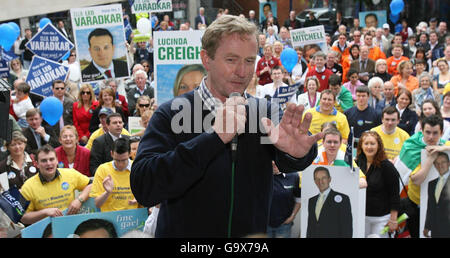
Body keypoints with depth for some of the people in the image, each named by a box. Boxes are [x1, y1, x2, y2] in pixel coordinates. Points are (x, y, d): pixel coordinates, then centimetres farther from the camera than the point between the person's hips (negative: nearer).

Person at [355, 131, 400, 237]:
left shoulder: (387, 166, -14)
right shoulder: (358, 162, 1)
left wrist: (393, 220, -10)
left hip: (381, 217, -5)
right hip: (362, 216, 5)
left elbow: (395, 194, -11)